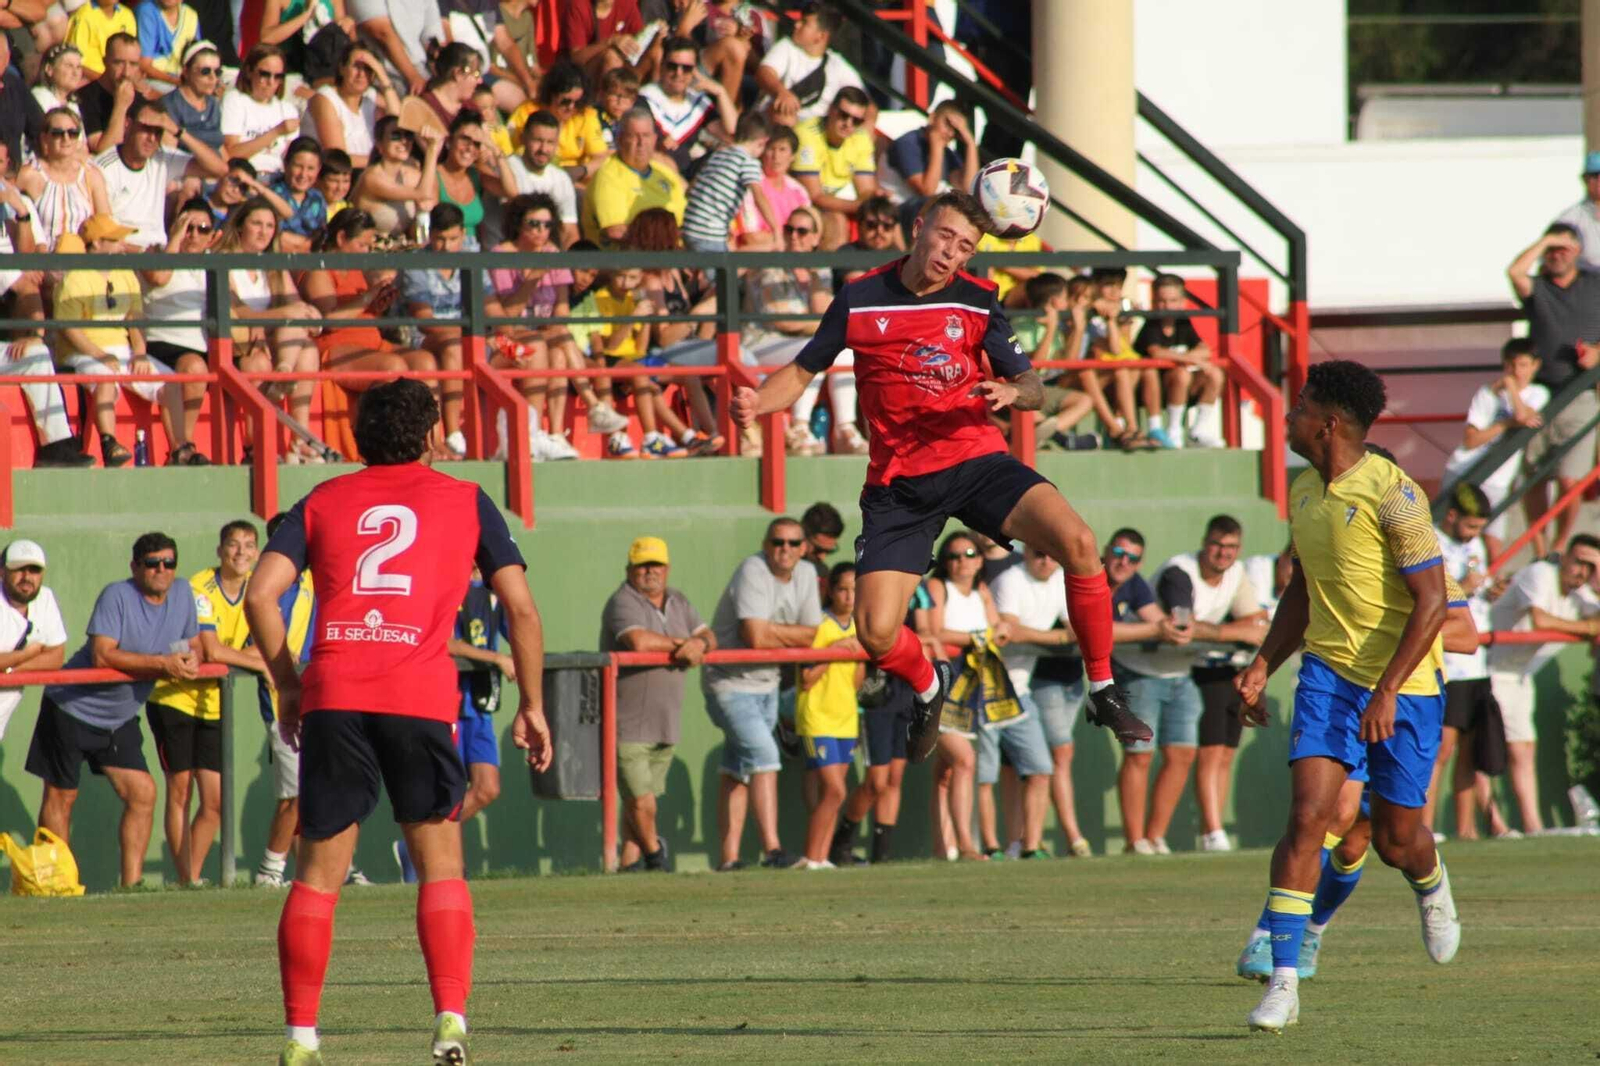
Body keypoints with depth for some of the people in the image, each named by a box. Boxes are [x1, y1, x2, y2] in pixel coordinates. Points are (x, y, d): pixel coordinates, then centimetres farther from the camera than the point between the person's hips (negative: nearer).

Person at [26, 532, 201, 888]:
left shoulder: (182, 593, 2)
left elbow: (194, 645, 12)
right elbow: (102, 656, -29)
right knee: (61, 796, 0)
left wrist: (191, 660, -14)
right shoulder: (117, 596, -19)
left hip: (120, 719, 6)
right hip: (72, 708, -6)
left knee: (142, 793, -1)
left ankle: (132, 883, 5)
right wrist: (163, 663, -31)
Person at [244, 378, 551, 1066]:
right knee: (441, 866, 8)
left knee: (318, 873, 7)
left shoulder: (323, 502, 17)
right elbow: (521, 608, 9)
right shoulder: (466, 502, 14)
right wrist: (532, 706, 16)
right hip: (421, 696, -1)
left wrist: (287, 685, 15)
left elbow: (260, 596, 5)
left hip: (331, 694, 1)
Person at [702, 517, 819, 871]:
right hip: (731, 685, -8)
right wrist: (791, 635, -11)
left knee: (738, 771, 12)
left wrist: (774, 634, -15)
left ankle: (729, 857, 14)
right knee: (764, 756, -20)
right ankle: (771, 848, -24)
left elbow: (810, 635, 3)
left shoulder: (805, 575, 5)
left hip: (766, 685, 8)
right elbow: (755, 636, -27)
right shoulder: (753, 572, -19)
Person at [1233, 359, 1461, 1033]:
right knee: (1309, 814, -13)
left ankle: (1431, 886, 43)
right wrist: (1262, 666, 12)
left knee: (1396, 839, 4)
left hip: (1404, 683, -5)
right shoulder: (1305, 491, 6)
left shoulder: (1391, 494, -17)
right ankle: (1283, 983, -17)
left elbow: (1431, 602, -19)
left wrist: (1387, 693, -23)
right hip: (1329, 672, 5)